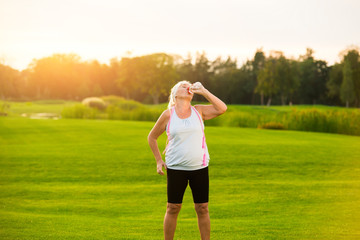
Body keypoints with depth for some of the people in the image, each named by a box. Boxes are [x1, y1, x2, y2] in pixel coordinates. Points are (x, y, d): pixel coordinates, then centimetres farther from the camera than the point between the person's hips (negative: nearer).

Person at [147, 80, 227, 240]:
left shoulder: (199, 111, 5)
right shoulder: (168, 115, 0)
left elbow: (222, 109, -8)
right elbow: (152, 137, 10)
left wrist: (203, 91, -8)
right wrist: (159, 160, 4)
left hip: (199, 168, 1)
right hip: (175, 168, -1)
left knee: (202, 209, 3)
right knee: (173, 208, 3)